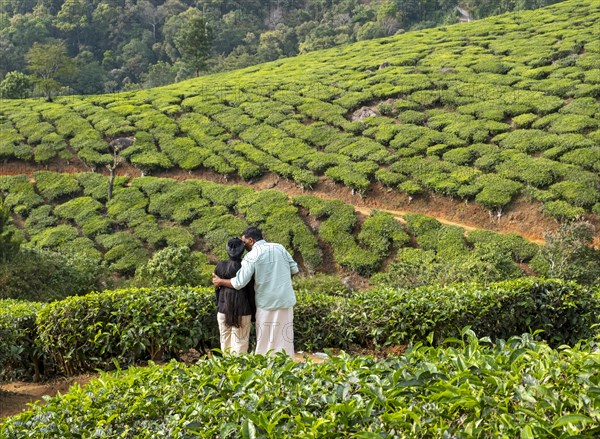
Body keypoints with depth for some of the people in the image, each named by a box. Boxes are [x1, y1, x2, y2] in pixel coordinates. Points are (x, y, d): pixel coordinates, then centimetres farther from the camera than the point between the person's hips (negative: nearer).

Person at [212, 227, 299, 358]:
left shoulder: (252, 256, -9)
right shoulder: (280, 248, 3)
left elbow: (239, 283, -11)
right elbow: (294, 269, 8)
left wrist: (220, 281, 5)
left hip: (266, 303, -3)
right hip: (285, 301, 3)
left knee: (264, 341, 10)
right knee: (285, 339, 9)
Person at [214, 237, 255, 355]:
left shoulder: (220, 266, -4)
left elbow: (217, 289, 5)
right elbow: (251, 291, -7)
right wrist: (253, 311, 5)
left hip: (223, 309, 3)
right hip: (242, 311, -3)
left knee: (225, 342, 13)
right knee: (240, 343, 4)